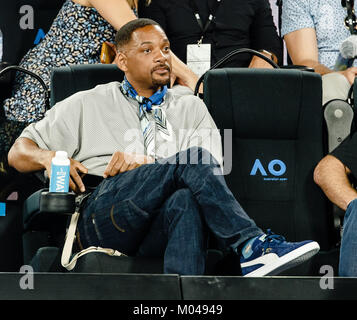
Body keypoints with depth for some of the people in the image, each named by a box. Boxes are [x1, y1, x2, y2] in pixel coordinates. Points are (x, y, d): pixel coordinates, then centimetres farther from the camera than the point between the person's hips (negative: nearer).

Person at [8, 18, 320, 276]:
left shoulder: (190, 107, 25)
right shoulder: (87, 105, 23)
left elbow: (210, 172, 10)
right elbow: (19, 152, 22)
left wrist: (146, 162, -5)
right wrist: (48, 157, -3)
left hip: (155, 236, 2)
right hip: (101, 217, -1)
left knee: (186, 200, -39)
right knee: (192, 160, -26)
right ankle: (254, 246, -35)